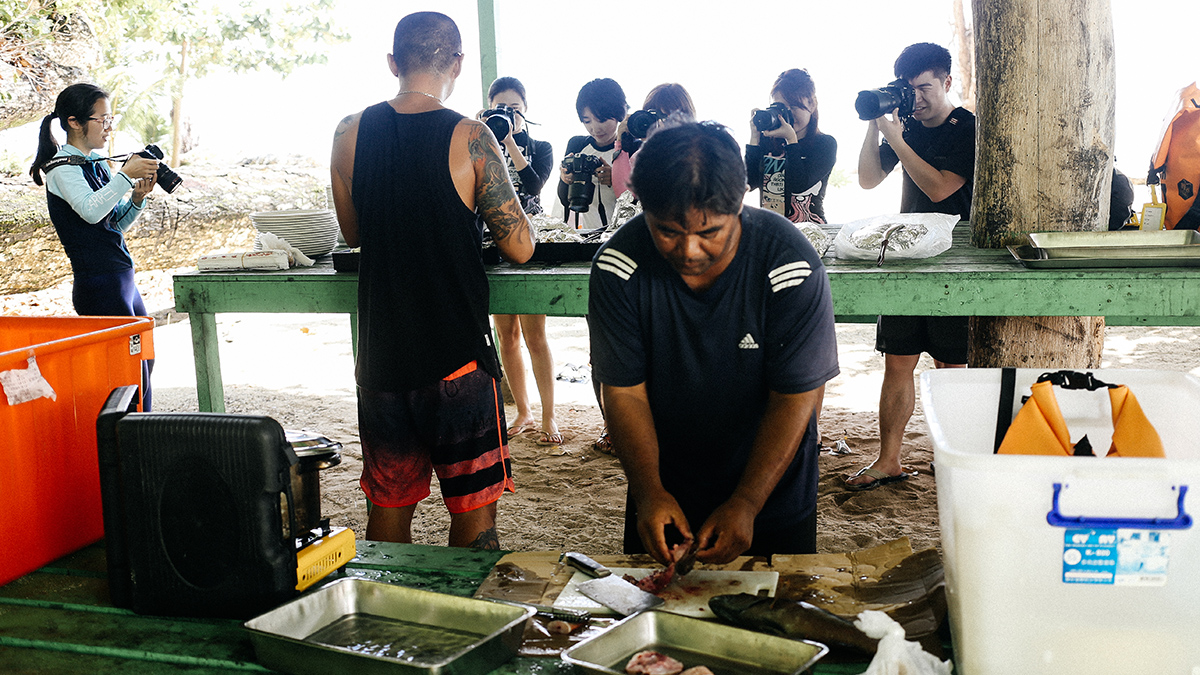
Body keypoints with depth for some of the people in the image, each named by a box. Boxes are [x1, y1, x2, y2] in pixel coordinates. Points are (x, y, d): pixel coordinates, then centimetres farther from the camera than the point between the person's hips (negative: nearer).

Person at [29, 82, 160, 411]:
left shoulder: (96, 162, 15)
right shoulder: (61, 167, -9)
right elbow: (90, 210, -28)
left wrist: (138, 197, 3)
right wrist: (126, 174, -23)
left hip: (123, 279, 9)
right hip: (99, 283, -9)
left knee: (144, 360, 14)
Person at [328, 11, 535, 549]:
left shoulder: (349, 134, 0)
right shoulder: (470, 139, -11)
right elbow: (520, 247, -9)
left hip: (381, 357, 4)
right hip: (458, 358, -4)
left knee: (388, 508, 17)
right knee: (474, 512, 9)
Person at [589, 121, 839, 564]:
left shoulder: (790, 267, -24)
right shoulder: (617, 266, -20)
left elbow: (794, 400, -20)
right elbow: (624, 394, -15)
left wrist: (746, 504, -25)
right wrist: (649, 492, -26)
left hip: (772, 491, -1)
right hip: (662, 489, 2)